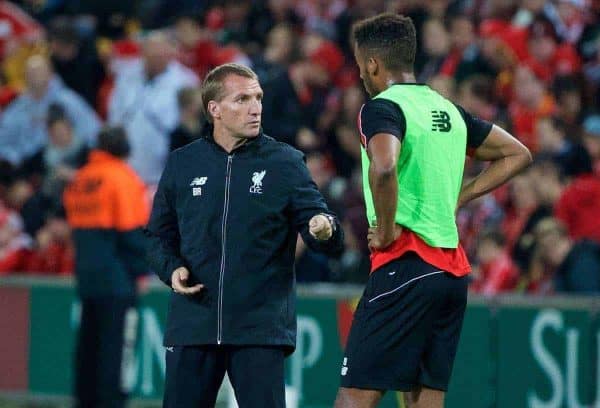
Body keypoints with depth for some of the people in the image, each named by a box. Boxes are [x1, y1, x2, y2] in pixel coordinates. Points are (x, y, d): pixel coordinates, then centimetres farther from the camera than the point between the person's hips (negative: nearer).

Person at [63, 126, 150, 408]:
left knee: (89, 341, 12)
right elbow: (134, 233, -12)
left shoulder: (79, 179, 11)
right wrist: (142, 270, -5)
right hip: (118, 278, -7)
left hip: (86, 276, 7)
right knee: (116, 343, -7)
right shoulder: (123, 179, -9)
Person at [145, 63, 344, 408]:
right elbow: (161, 235, 16)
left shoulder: (285, 162, 2)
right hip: (193, 324, 2)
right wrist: (171, 269, -3)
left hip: (261, 327, -2)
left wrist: (324, 228, -27)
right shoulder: (182, 164, 8)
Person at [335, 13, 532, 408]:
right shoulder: (447, 109, 16)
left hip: (405, 267, -8)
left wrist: (386, 230, -15)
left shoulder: (382, 109, -8)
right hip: (453, 269, 8)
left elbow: (384, 168, -29)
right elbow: (517, 154, 27)